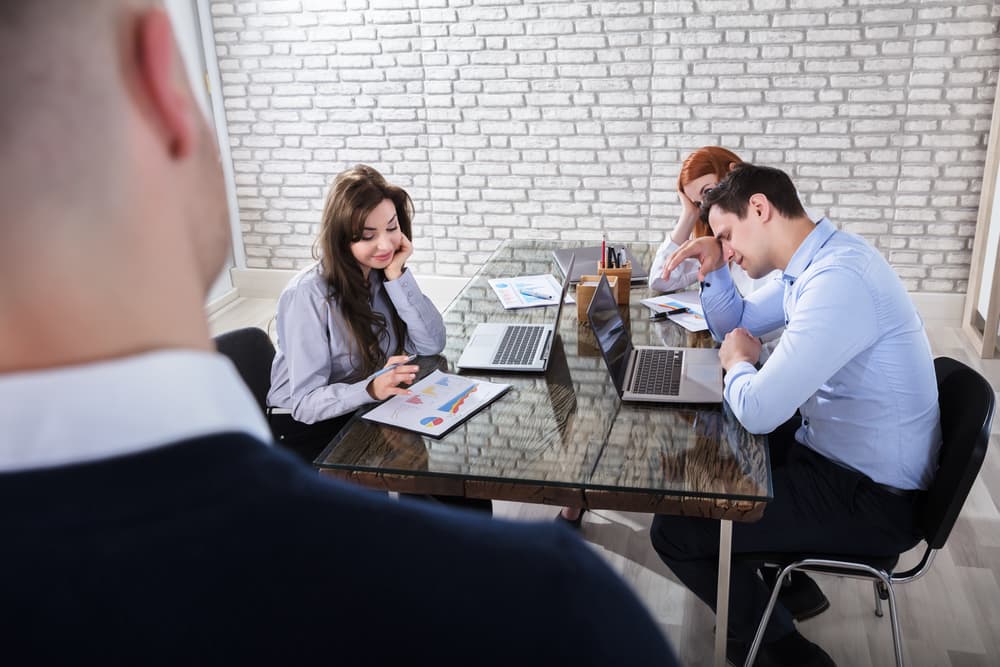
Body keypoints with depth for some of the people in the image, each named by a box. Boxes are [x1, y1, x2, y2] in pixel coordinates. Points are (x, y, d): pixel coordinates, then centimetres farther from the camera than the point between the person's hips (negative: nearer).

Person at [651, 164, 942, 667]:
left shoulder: (838, 280, -29)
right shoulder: (813, 263, 4)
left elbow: (757, 411, -32)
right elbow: (735, 324, 19)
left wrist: (738, 363, -10)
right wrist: (714, 271, 0)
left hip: (870, 497, -10)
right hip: (829, 446, 10)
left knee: (673, 530, -13)